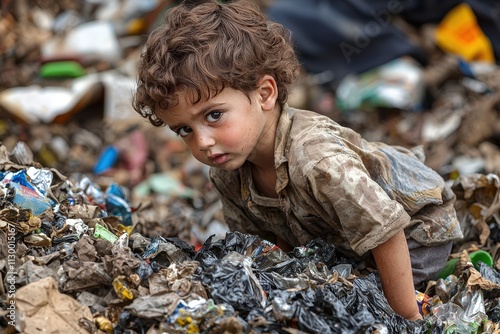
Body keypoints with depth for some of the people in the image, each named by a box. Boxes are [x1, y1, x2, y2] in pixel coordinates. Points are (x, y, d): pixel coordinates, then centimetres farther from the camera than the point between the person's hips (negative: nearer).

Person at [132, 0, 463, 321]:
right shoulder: (225, 175, -18)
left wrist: (408, 317, -27)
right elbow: (269, 236, 0)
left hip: (418, 228, -7)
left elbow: (385, 233, -36)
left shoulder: (316, 158, -44)